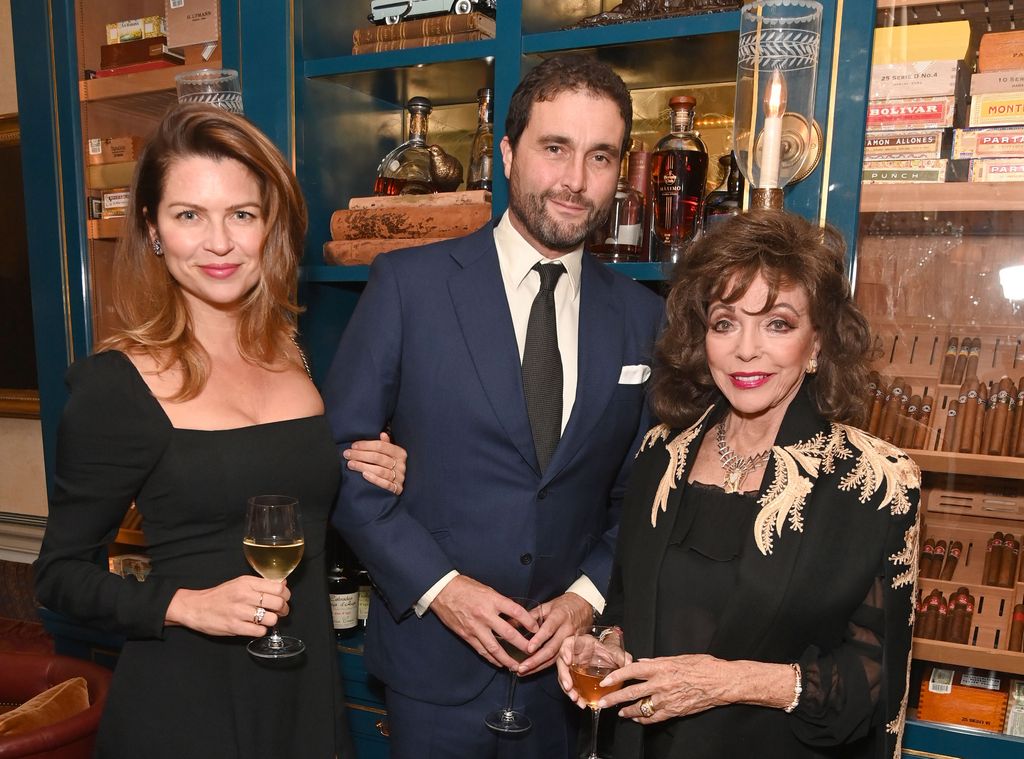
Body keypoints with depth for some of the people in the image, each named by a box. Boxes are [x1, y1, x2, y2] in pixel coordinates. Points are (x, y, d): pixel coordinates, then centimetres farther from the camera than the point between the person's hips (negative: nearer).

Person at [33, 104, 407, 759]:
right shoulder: (115, 383, -14)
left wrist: (377, 481, -7)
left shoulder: (295, 355, -1)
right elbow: (62, 574, -7)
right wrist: (186, 605, -22)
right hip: (182, 703, -4)